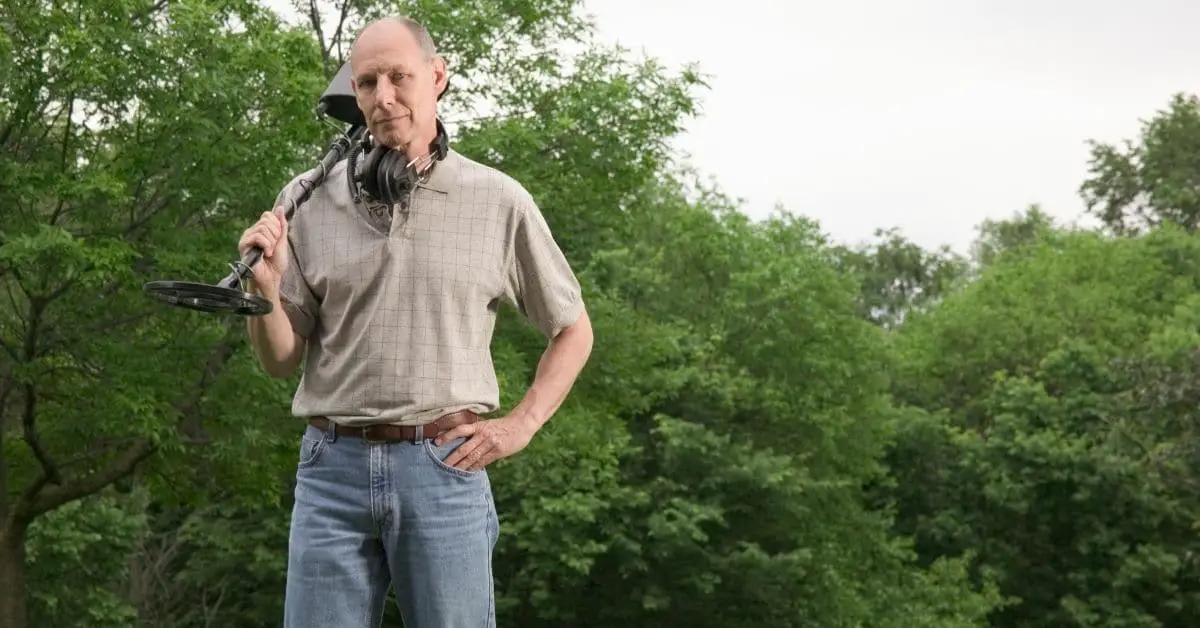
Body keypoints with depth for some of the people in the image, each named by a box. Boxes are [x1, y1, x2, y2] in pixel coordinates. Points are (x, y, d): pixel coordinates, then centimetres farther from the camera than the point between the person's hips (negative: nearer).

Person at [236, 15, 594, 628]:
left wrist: (520, 425, 2)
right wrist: (265, 290, -11)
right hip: (333, 465, 1)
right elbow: (281, 361, 8)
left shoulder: (498, 200, 2)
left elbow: (573, 330, 13)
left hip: (445, 467, -1)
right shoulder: (308, 201, 5)